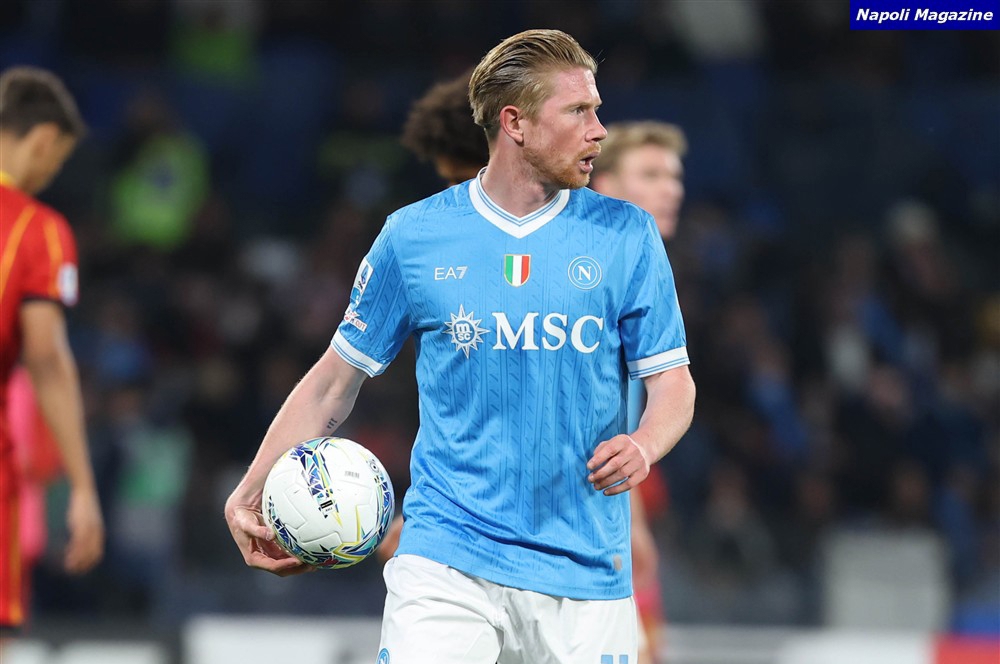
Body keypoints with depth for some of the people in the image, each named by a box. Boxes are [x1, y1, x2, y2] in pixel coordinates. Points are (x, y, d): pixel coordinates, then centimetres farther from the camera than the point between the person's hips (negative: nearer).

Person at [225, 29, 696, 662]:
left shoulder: (628, 236, 4)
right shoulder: (415, 235, 3)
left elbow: (672, 381, 6)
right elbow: (337, 378, 11)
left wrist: (642, 446, -17)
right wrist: (250, 495, 6)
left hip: (583, 570, 2)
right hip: (447, 557, -1)